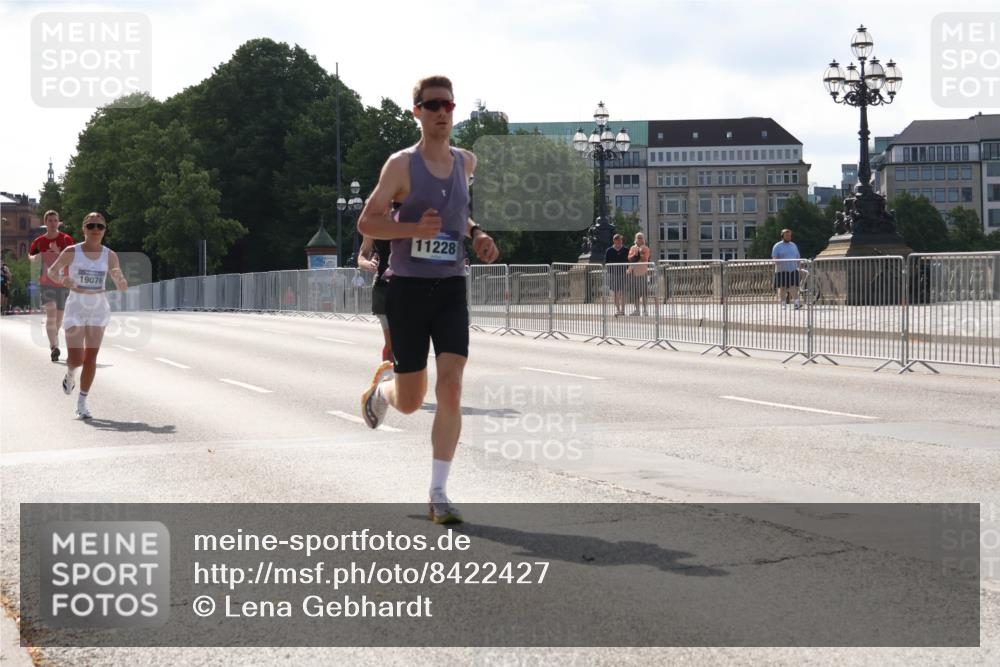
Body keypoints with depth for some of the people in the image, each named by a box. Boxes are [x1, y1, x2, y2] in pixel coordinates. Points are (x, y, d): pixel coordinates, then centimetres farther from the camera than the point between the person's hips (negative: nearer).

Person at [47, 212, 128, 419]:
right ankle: (70, 374, 30)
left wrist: (118, 277, -23)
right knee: (76, 359, -8)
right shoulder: (71, 252, -6)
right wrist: (62, 280, -13)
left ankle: (82, 402, 13)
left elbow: (123, 288, 0)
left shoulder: (110, 256, -1)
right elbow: (52, 271, 9)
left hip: (98, 308, 2)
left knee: (91, 357, -1)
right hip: (76, 307, -2)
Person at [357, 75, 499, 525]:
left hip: (451, 288, 3)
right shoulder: (402, 164, -7)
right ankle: (382, 386, 44)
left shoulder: (466, 162, 9)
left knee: (451, 390, -12)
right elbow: (367, 222, -8)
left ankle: (438, 494, -5)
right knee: (410, 402, 5)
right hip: (408, 287, -3)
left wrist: (476, 235, 8)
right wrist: (414, 228, -24)